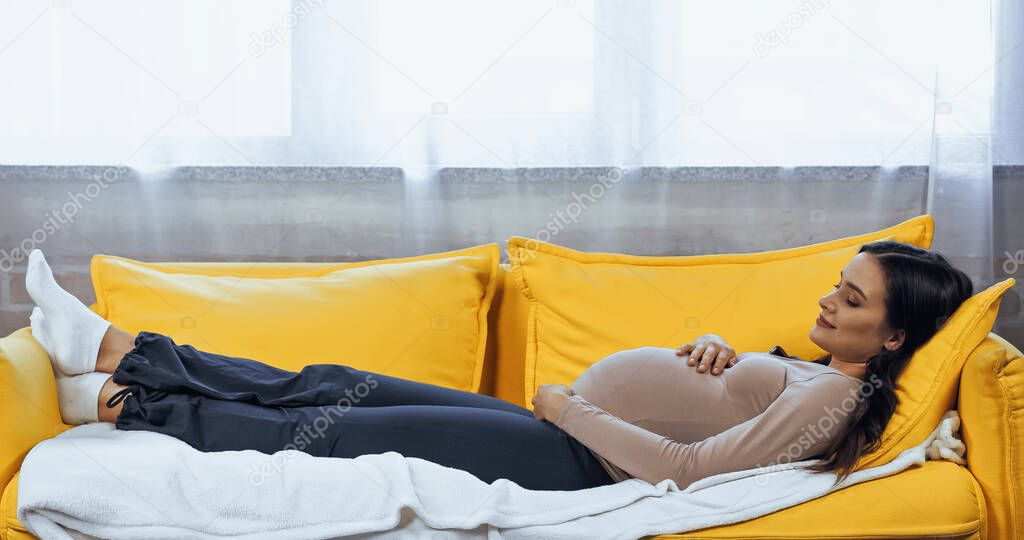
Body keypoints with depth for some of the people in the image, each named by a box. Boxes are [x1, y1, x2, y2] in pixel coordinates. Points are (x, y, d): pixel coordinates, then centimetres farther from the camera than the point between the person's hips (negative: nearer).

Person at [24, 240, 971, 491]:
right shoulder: (803, 367, 14)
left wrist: (568, 406, -15)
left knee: (330, 429, -7)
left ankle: (117, 404, 5)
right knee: (329, 386, 4)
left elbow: (690, 466, -23)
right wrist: (713, 348, 7)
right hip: (557, 432, 8)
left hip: (574, 461, -8)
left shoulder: (833, 398, -14)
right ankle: (116, 350, 9)